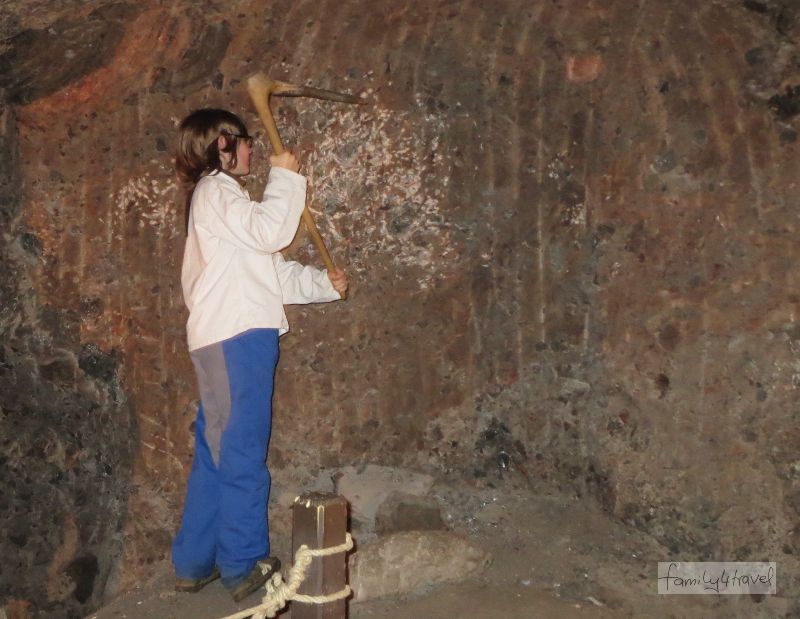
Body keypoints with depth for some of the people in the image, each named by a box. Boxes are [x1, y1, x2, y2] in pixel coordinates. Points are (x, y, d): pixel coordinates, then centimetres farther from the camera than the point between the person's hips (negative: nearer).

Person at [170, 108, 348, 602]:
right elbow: (271, 231, -18)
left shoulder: (221, 195, 27)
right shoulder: (216, 190, -4)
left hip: (220, 339, 10)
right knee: (243, 453, -4)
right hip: (239, 336, -10)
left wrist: (323, 284, 15)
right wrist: (285, 176, -5)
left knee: (215, 451, 13)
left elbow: (273, 271, 24)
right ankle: (244, 565, 5)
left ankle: (195, 563, 20)